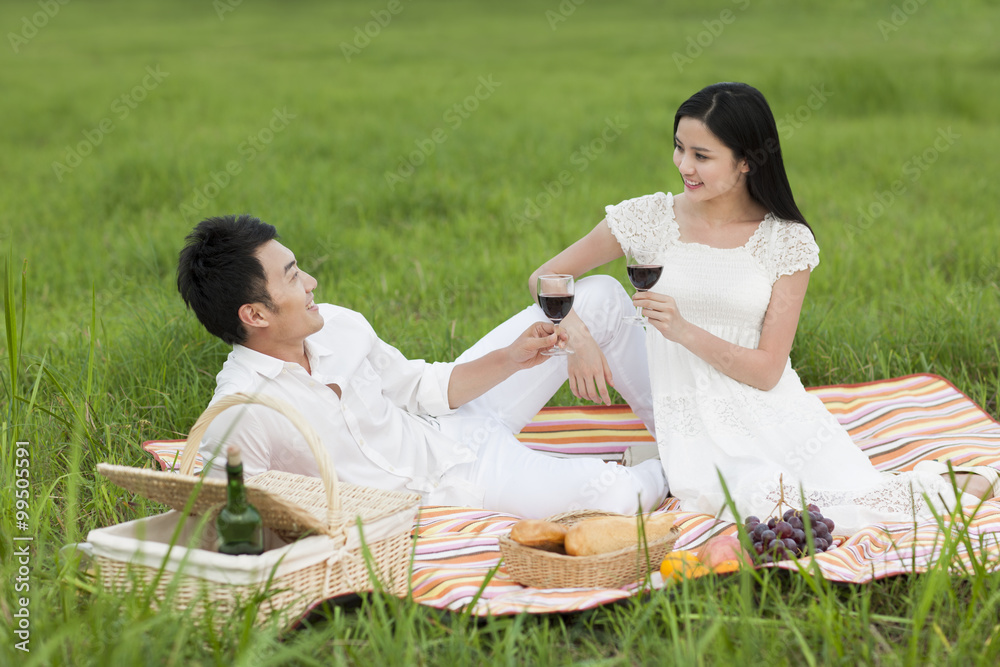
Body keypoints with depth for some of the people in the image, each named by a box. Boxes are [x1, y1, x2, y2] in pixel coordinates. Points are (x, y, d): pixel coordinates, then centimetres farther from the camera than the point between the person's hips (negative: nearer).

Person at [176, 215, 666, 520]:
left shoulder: (338, 325, -6)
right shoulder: (237, 415, -26)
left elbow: (426, 389, 5)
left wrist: (509, 359, -7)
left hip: (454, 421, 7)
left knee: (600, 296, 5)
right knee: (616, 495, -24)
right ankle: (670, 471, 15)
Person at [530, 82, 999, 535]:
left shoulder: (787, 241, -3)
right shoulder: (651, 218, 0)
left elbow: (766, 371, -6)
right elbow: (546, 278, 5)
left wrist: (684, 331, -20)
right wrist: (575, 334, -15)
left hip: (771, 408, 2)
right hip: (693, 418, -2)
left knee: (856, 498, -18)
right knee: (760, 502, -34)